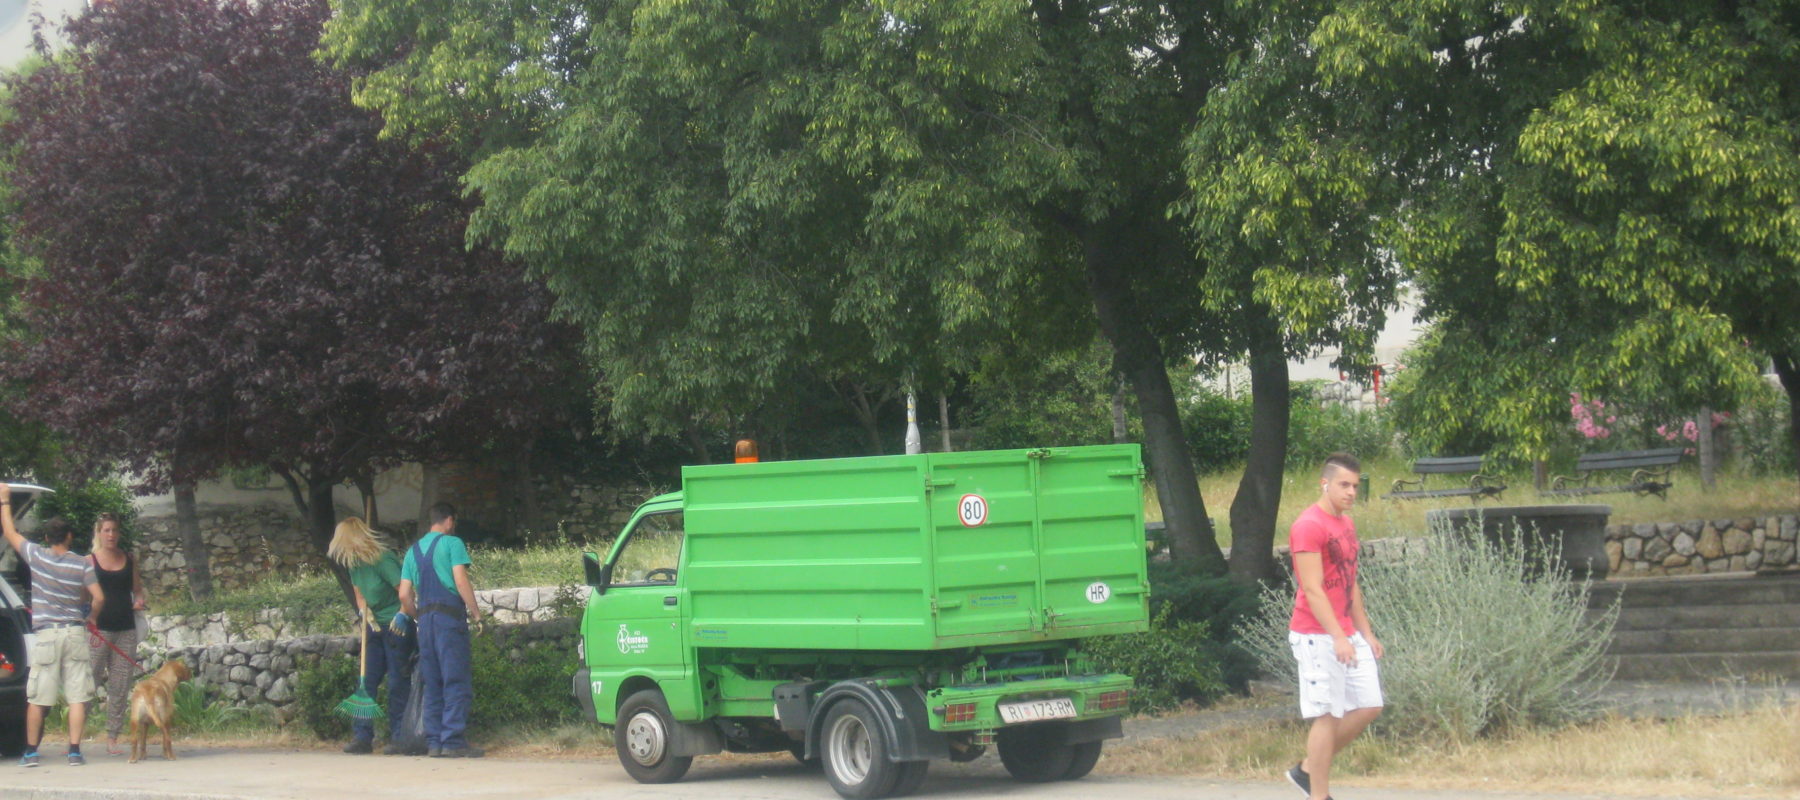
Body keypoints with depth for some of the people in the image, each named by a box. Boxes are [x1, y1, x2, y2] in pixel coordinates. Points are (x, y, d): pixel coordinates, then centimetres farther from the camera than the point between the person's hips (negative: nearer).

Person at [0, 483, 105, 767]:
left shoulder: (36, 556, 0)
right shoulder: (82, 564, 1)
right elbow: (99, 598, -5)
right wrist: (91, 617, 15)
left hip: (46, 634, 0)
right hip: (75, 632, 0)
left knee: (37, 698, 6)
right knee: (77, 696, 0)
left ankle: (31, 751, 11)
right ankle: (75, 750, -4)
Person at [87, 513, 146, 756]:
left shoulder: (129, 560, 13)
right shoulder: (90, 561, 3)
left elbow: (138, 589, 21)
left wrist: (139, 601, -1)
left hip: (126, 630, 4)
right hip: (99, 629, -3)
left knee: (120, 687, 2)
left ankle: (112, 738, 6)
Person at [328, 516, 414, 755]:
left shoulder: (383, 560, -19)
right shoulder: (355, 564, 6)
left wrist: (402, 615, -26)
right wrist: (365, 611, 0)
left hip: (396, 627, -8)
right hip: (375, 627, 8)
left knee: (398, 683, -5)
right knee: (367, 681, 3)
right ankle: (362, 737, 5)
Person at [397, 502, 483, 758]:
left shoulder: (414, 550, 18)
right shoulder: (452, 543, 1)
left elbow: (404, 594, 12)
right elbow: (461, 580, -10)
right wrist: (476, 613, -6)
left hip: (425, 619, 6)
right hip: (450, 616, -6)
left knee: (432, 684, 8)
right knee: (456, 681, -7)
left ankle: (434, 742, 5)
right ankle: (453, 741, -13)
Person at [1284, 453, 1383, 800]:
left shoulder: (1346, 523, 15)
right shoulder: (1309, 526, -14)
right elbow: (1312, 590, -20)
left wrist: (1366, 633, 19)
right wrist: (1338, 638, -26)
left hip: (1347, 635, 9)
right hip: (1317, 637, -9)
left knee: (1369, 707, 8)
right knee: (1328, 715, -7)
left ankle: (1308, 770, 19)